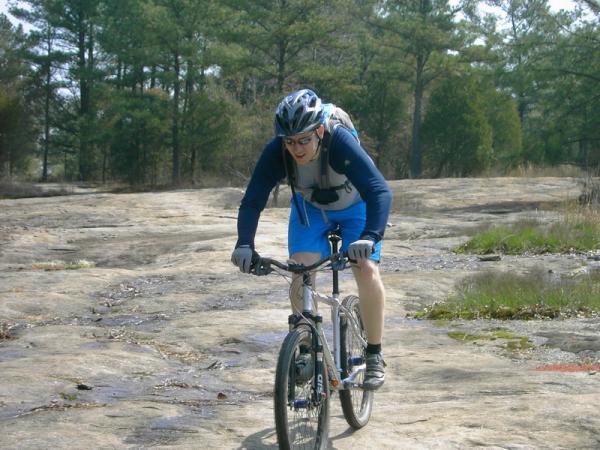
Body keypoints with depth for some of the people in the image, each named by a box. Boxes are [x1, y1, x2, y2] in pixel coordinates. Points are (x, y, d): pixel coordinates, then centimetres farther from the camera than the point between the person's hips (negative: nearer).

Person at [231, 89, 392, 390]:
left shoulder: (341, 143, -39)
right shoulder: (276, 152, -30)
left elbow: (380, 191, -46)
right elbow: (252, 201, -29)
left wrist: (369, 237, -61)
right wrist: (244, 244, -45)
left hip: (354, 207, -2)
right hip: (309, 207, 2)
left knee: (367, 271, -20)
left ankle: (374, 355, -3)